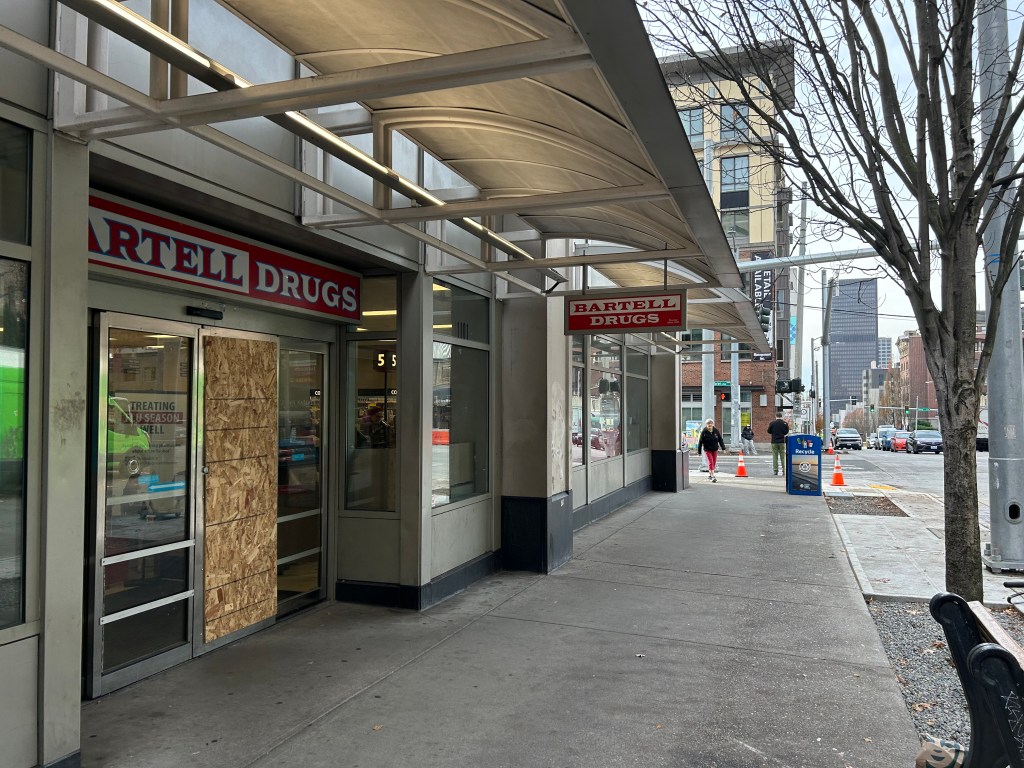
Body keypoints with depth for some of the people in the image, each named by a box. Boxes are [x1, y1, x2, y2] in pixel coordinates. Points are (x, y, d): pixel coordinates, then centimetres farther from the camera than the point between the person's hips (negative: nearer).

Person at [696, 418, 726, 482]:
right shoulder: (704, 432, -12)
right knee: (710, 462, -11)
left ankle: (709, 474, 25)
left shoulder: (716, 430, -4)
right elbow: (700, 441, -7)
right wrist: (699, 451, -3)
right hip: (707, 449, -4)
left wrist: (723, 448, -1)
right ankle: (713, 476, -13)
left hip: (715, 449, 4)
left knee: (714, 462, 9)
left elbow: (720, 440, 3)